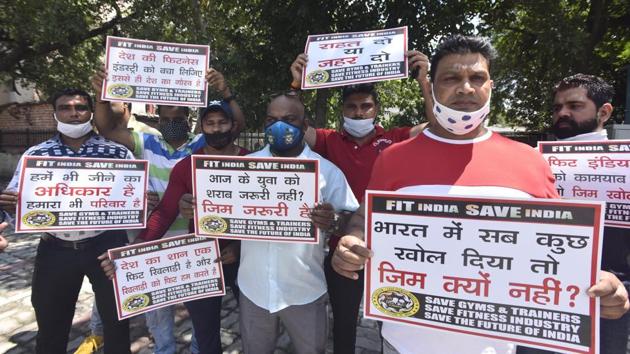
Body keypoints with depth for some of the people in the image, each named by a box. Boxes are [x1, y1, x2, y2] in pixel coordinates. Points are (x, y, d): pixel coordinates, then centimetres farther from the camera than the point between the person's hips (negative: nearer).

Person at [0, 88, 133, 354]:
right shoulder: (35, 154, 4)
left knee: (116, 320, 13)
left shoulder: (117, 152, -3)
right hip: (56, 250, 2)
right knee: (51, 325, 19)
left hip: (107, 245, -2)